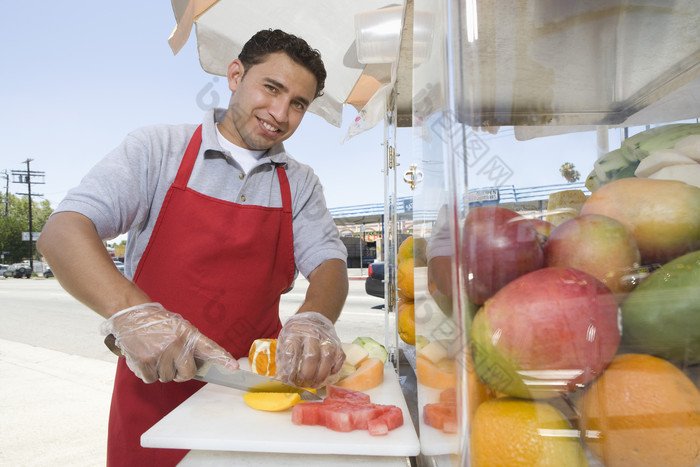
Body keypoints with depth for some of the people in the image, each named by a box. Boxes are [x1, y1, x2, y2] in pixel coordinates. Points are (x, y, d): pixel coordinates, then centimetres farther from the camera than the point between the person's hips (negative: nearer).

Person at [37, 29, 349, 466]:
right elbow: (62, 232, -13)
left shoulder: (301, 183, 4)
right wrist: (132, 313, -31)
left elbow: (329, 262, -5)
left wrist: (314, 319, -28)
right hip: (155, 392, -2)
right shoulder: (158, 148, -5)